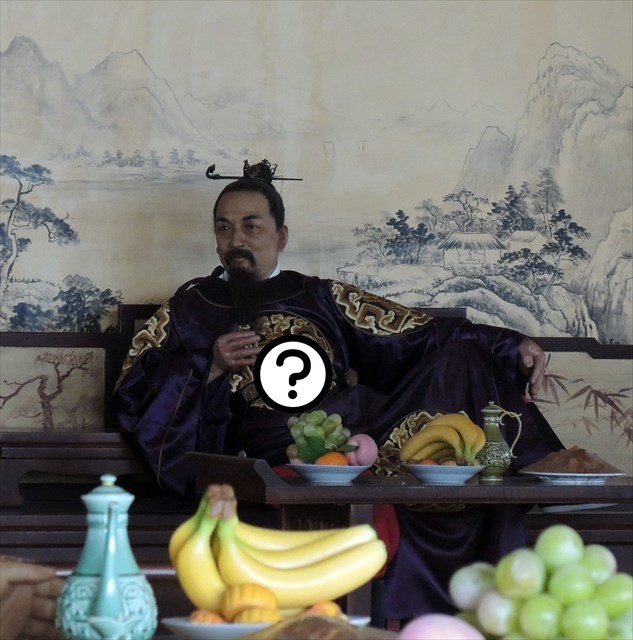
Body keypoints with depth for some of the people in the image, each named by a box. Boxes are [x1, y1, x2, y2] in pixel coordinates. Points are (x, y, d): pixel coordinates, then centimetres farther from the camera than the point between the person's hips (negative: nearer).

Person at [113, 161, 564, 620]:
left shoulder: (320, 298, 25)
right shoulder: (192, 307, 21)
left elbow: (421, 335, 18)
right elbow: (131, 395, 12)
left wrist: (511, 344, 6)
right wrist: (209, 368, -2)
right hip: (277, 452, -4)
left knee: (463, 358, -17)